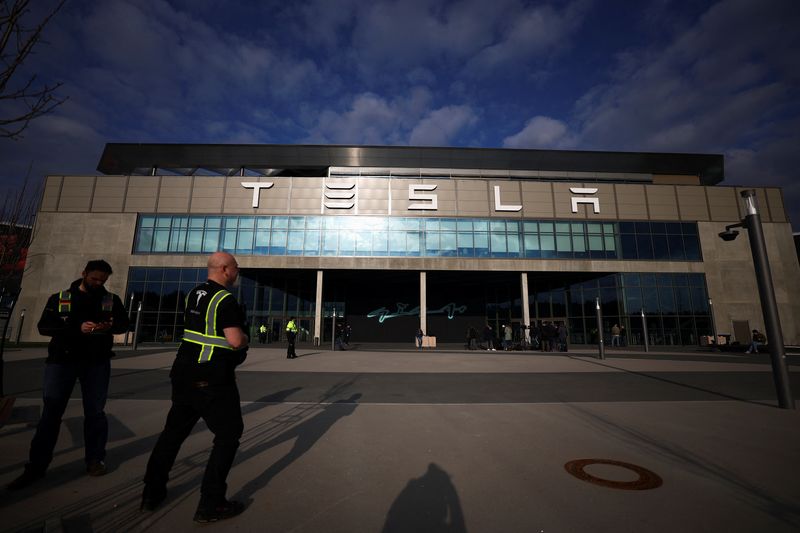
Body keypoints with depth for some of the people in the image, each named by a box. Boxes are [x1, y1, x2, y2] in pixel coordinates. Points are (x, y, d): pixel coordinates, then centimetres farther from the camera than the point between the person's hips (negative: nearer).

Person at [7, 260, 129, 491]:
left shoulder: (111, 300, 4)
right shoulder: (59, 298, 3)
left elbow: (124, 323, 4)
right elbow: (44, 326, -4)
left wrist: (111, 326, -19)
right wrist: (78, 328, -20)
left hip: (97, 362, 0)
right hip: (62, 360, 0)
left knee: (95, 412, 6)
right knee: (51, 412, 3)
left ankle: (95, 459, 19)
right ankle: (36, 467, 17)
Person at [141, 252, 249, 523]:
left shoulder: (194, 293, 8)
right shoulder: (226, 299, -18)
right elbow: (236, 340, -24)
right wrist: (246, 338, -2)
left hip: (184, 373, 8)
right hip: (213, 381, -8)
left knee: (174, 430, 22)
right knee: (228, 436, 5)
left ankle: (152, 492, 34)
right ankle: (210, 504, 9)